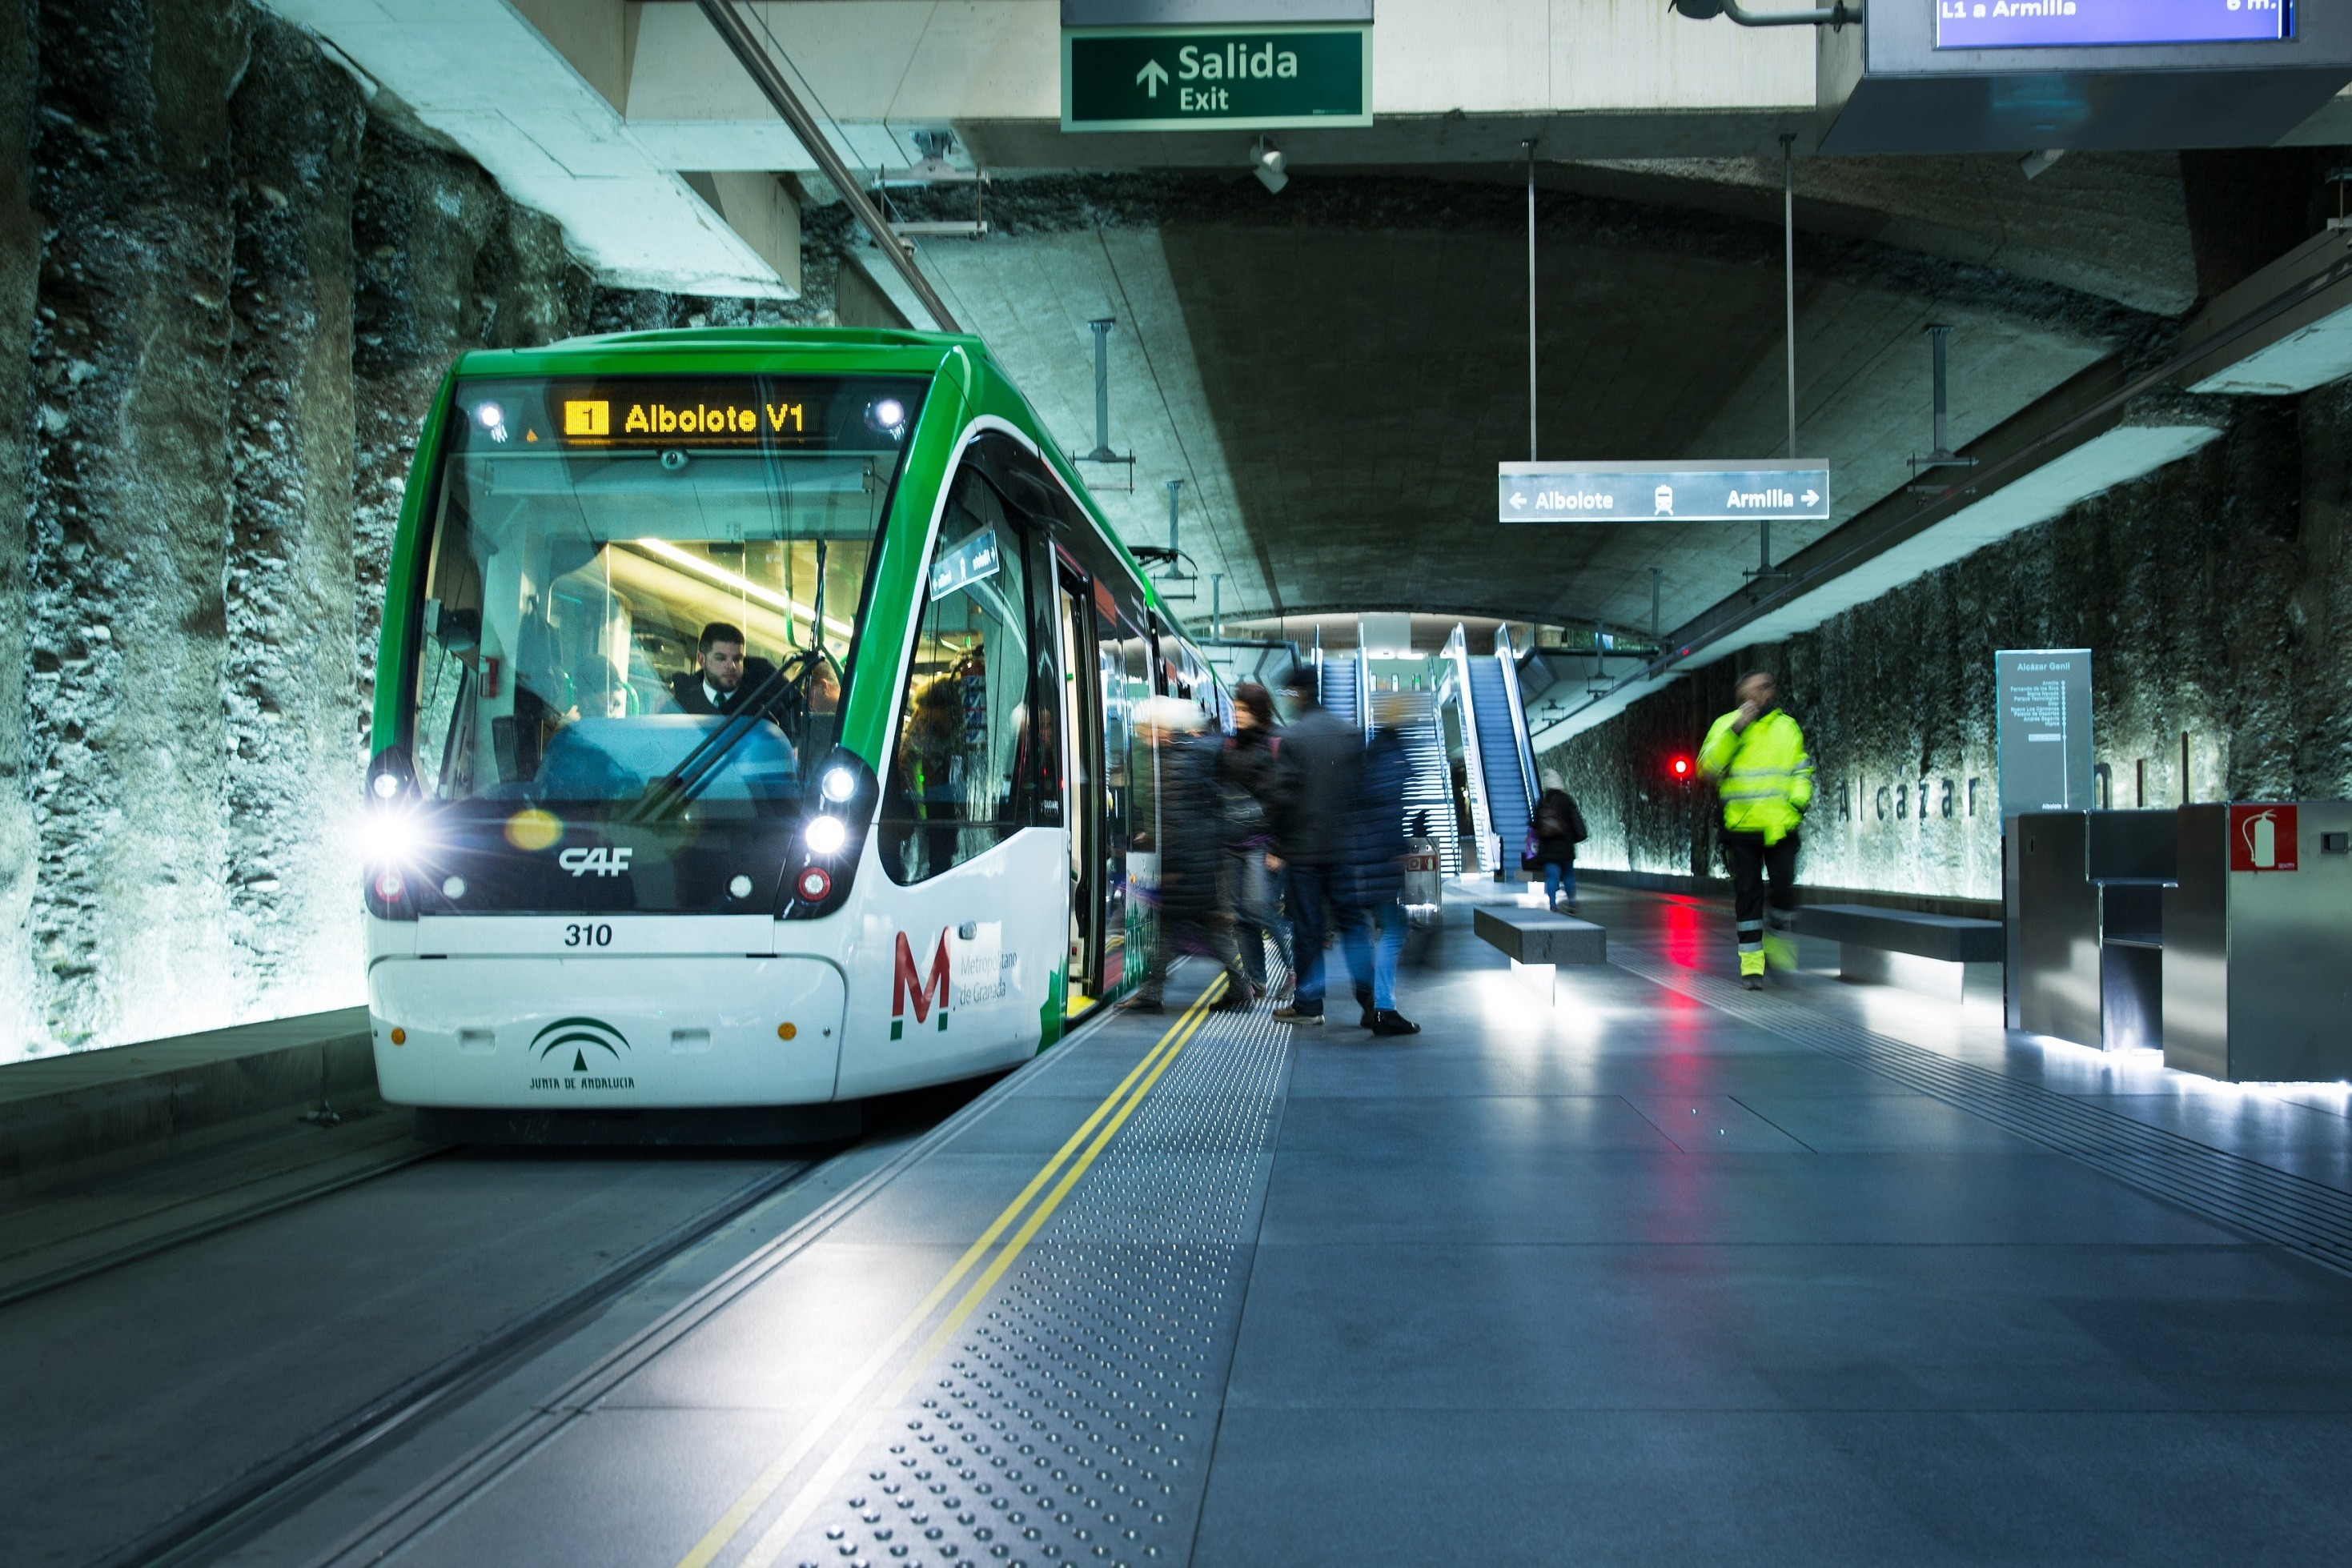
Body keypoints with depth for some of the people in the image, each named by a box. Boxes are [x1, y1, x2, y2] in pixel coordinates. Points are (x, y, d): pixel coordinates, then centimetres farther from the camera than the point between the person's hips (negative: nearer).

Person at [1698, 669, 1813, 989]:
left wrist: (1798, 802, -1)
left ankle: (1778, 939, 19)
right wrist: (1736, 729, -18)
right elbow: (1707, 768, -12)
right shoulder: (1725, 725, 2)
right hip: (1741, 828, -1)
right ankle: (1751, 961, 6)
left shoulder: (1787, 727, 9)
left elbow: (1802, 772, 17)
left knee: (1784, 888, -7)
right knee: (1747, 894, 0)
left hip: (1780, 827, 2)